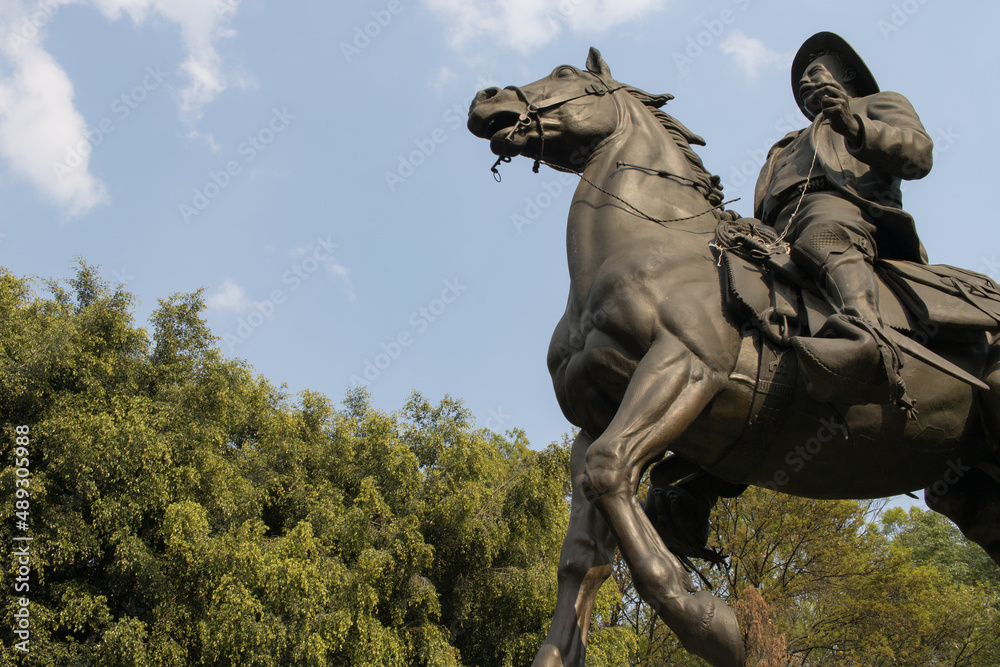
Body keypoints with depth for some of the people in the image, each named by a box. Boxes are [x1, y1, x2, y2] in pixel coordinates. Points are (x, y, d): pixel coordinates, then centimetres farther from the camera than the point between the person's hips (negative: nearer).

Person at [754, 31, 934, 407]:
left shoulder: (878, 105, 33)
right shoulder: (790, 149, 48)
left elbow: (919, 153, 9)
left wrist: (856, 128, -7)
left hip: (839, 204, -7)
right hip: (779, 233, 8)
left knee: (822, 238, -43)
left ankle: (867, 340, -71)